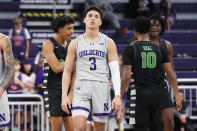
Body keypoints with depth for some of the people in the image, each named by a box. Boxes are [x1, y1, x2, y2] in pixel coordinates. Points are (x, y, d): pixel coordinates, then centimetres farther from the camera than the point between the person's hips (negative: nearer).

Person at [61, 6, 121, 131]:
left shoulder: (108, 43, 6)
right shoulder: (76, 43, 9)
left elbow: (115, 71, 0)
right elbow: (67, 71, 10)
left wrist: (117, 96, -11)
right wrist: (64, 96, 0)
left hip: (101, 87, 0)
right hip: (81, 87, 0)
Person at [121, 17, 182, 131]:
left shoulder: (130, 50, -3)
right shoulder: (159, 49, 6)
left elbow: (126, 76, -11)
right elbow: (171, 75, 6)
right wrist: (177, 95, 14)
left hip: (140, 93, -3)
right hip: (157, 93, 3)